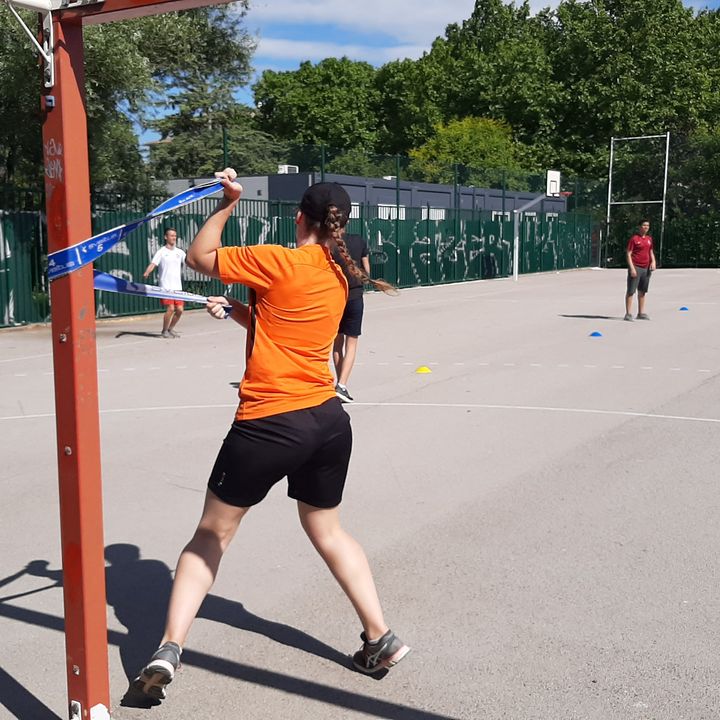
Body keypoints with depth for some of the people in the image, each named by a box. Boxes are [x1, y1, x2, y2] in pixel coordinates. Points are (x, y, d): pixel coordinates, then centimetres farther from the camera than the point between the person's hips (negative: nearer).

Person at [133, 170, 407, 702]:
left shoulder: (277, 261, -11)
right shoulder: (338, 278, 9)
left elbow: (199, 257, 0)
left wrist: (227, 204, 5)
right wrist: (235, 310, 18)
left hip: (269, 425, -6)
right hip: (329, 420, 6)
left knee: (211, 535, 10)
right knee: (327, 530, 24)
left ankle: (169, 651, 8)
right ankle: (381, 639, 26)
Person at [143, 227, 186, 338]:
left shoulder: (180, 252, 12)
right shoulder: (161, 252, -3)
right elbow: (153, 264, -13)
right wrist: (146, 273, -31)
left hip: (177, 287, 5)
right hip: (165, 287, -5)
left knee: (179, 310, 1)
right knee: (170, 308, -14)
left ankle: (171, 329, 22)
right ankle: (164, 331, 5)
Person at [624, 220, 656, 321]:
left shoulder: (649, 239, 14)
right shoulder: (634, 238, -7)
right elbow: (628, 254, -10)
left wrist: (653, 262, 3)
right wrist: (632, 268, -18)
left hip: (646, 268, 7)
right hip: (636, 268, -7)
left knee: (642, 291, 13)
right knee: (631, 291, -6)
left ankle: (641, 313, 21)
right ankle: (628, 314, -5)